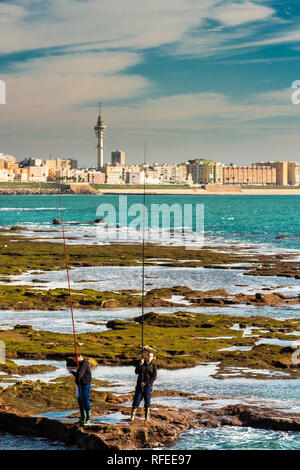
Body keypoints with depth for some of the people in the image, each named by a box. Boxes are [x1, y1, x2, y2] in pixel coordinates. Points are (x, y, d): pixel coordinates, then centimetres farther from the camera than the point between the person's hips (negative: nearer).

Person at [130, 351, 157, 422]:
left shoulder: (153, 366, 2)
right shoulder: (141, 364, 9)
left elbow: (154, 377, -7)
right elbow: (136, 371, -5)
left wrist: (145, 383, -14)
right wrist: (140, 365, -21)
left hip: (148, 386, -1)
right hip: (139, 385, 1)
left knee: (147, 402, 1)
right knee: (136, 400, -4)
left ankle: (147, 417, 8)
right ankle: (132, 416, -2)